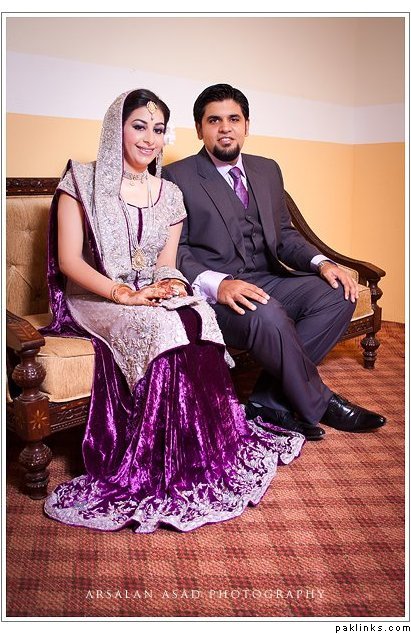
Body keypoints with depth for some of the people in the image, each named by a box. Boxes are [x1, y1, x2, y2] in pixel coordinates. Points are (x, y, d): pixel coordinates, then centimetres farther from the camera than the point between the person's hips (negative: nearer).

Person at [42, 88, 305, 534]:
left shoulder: (170, 195, 14)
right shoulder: (83, 181, 0)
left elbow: (166, 263, 9)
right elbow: (68, 261, -8)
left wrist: (170, 283, -16)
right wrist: (124, 293, -21)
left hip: (153, 298, 4)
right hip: (93, 299, -4)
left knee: (196, 320, -30)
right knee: (165, 328, -34)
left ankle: (206, 452, -22)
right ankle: (160, 471, -24)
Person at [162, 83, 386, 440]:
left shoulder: (268, 170, 18)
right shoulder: (178, 177, -1)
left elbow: (284, 233, 19)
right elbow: (174, 250, -9)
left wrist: (321, 263, -1)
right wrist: (217, 284, -27)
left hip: (268, 280, 7)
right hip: (213, 292, -6)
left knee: (338, 294, -16)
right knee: (268, 316, -35)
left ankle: (270, 400, -13)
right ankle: (317, 405, -9)